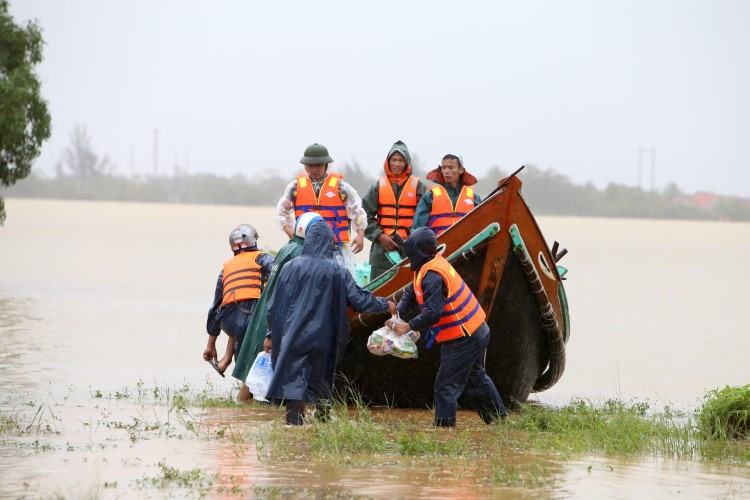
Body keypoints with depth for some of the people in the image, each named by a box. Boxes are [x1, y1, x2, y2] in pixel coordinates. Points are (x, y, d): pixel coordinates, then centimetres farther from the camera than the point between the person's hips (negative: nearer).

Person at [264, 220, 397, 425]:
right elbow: (359, 299, -2)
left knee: (293, 381, -1)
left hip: (293, 337, -1)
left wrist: (271, 334, 12)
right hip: (322, 337, 1)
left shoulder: (291, 267, -2)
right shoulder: (336, 271, -5)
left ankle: (295, 422, -11)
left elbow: (275, 304, 2)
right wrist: (385, 305, 15)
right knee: (320, 379, 20)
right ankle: (322, 418, 30)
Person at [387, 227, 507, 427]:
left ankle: (444, 424, -6)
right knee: (476, 378, 24)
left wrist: (408, 326, -21)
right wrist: (397, 314, -3)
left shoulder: (432, 277, -24)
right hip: (476, 333, 11)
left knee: (446, 384, -7)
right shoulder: (432, 265, 7)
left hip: (462, 340, -11)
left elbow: (433, 313, -29)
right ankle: (498, 419, 34)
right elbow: (411, 293, 11)